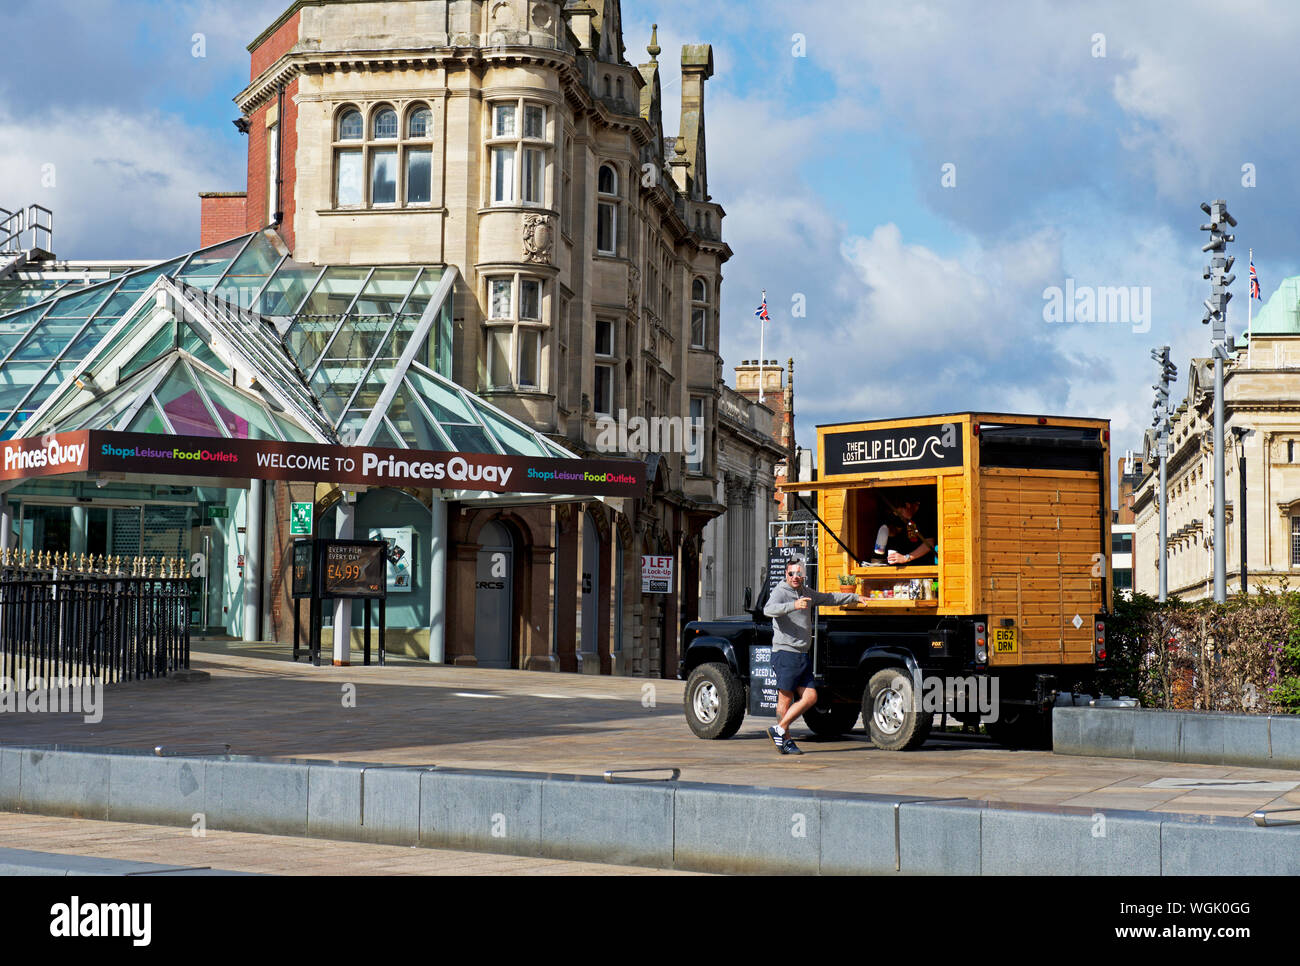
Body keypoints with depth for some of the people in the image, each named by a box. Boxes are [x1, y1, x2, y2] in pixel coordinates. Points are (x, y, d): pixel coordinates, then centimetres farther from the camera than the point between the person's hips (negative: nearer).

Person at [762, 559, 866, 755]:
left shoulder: (806, 593, 19)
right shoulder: (780, 592, -6)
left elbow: (829, 598, 35)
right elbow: (769, 609, -27)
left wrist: (856, 598, 40)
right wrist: (793, 605, -41)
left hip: (803, 655, 8)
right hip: (785, 653, -8)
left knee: (810, 697, 3)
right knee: (786, 698, -5)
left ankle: (779, 730, 7)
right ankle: (786, 740, 2)